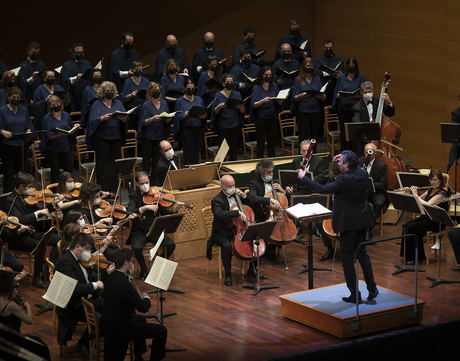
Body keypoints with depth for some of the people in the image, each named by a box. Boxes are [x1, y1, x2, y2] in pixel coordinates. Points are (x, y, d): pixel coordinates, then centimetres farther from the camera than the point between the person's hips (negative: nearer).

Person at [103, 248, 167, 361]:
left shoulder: (111, 278, 0)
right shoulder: (124, 284, -30)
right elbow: (143, 308, -22)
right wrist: (146, 298, -3)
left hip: (110, 322, 10)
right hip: (121, 328, -10)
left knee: (140, 319, 38)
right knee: (161, 330, -7)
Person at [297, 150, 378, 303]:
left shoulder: (344, 180, -25)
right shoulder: (363, 174, -2)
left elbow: (322, 189, -23)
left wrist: (303, 177, -13)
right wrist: (344, 159, 13)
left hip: (348, 223, -8)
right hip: (363, 221, 8)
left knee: (347, 257, 3)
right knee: (362, 252, 19)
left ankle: (355, 294, 6)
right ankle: (372, 288, 19)